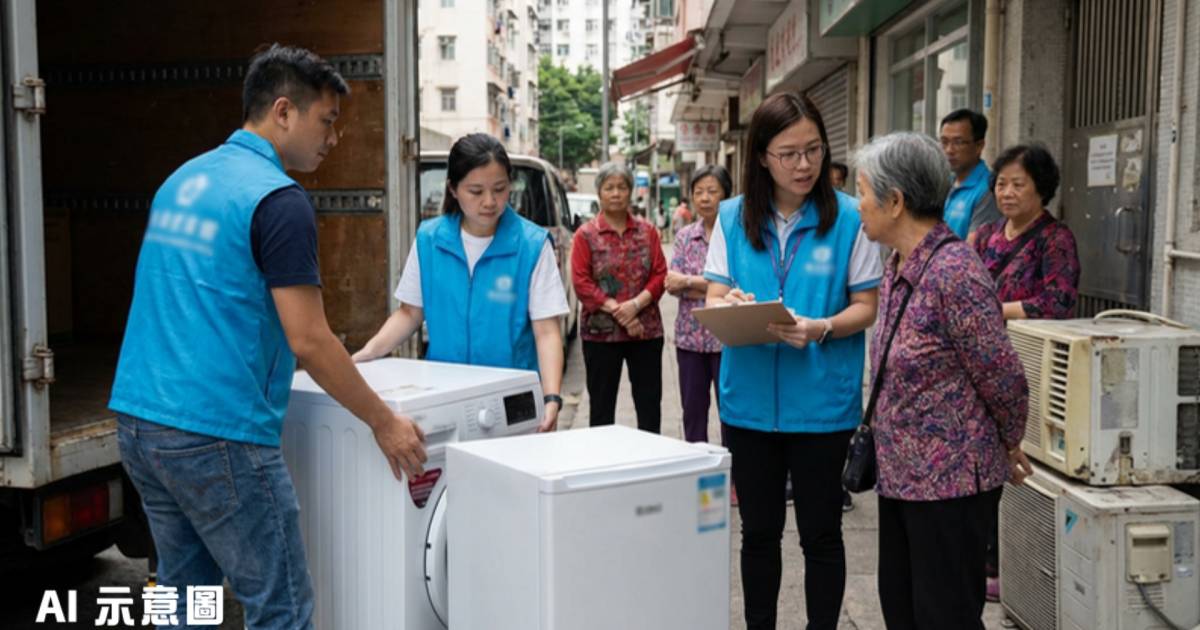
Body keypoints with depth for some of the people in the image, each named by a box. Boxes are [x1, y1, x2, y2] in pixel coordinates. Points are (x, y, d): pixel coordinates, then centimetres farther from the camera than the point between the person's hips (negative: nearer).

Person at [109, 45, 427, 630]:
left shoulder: (182, 180, 13)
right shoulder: (278, 198, -13)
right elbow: (309, 342, -15)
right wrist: (384, 422, -5)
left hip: (138, 417, 9)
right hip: (217, 434, -9)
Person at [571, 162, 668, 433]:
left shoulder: (647, 231, 7)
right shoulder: (586, 235, 0)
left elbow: (660, 275, 3)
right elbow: (581, 282, -6)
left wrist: (636, 304, -13)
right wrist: (617, 311, -14)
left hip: (646, 330, 2)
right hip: (601, 332, -2)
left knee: (650, 405, 6)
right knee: (601, 405, 7)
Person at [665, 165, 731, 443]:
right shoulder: (685, 236, 9)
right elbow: (672, 284, -1)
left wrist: (689, 281, -11)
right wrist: (714, 290, -13)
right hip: (690, 336, 5)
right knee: (692, 410, 11)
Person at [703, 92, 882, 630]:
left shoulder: (848, 217, -5)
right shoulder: (733, 217, 3)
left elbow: (866, 306, -3)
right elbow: (714, 299, 3)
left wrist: (821, 329, -23)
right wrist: (730, 308, -21)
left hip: (821, 400, -2)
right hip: (749, 398, 2)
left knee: (820, 534, 10)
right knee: (759, 531, 15)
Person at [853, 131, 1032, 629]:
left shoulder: (953, 271, -21)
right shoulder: (898, 267, 8)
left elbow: (1004, 376, -16)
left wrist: (1010, 446, -2)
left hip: (951, 479, -9)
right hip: (900, 472, 9)